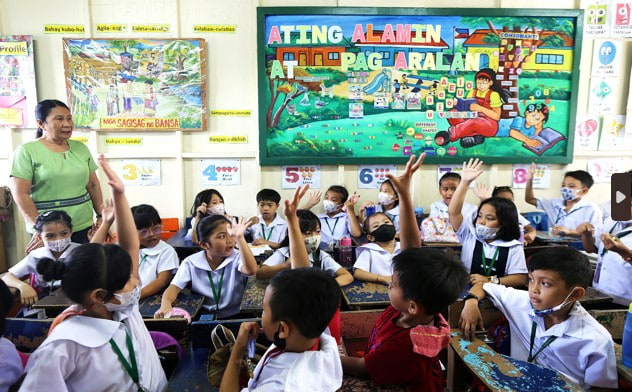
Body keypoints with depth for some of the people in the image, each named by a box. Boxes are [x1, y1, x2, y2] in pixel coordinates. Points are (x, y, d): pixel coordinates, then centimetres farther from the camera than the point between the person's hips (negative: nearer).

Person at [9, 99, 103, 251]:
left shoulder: (80, 148, 9)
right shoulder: (27, 151, -4)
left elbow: (93, 185, 12)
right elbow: (20, 193, -9)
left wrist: (101, 216, 8)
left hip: (84, 228, 4)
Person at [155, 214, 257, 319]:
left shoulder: (237, 258, -13)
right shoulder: (191, 263, -7)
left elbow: (251, 270, -32)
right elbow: (175, 287, -11)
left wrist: (239, 237, -42)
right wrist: (165, 304, -34)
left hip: (234, 317, -1)